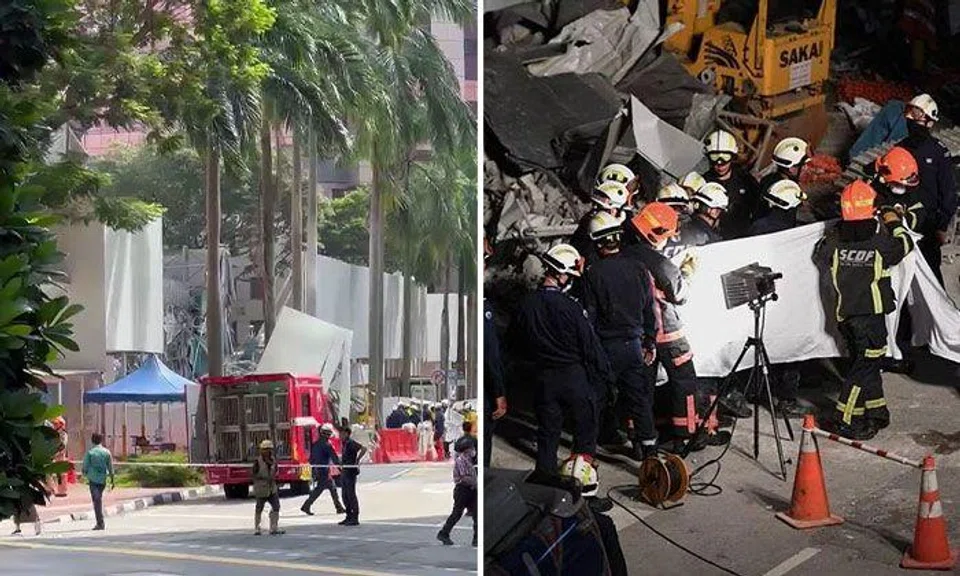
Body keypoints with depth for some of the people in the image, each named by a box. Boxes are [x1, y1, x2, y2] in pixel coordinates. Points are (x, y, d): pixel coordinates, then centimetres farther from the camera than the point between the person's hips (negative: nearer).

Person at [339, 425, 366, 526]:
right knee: (345, 496, 12)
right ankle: (349, 517, 20)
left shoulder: (351, 443, -14)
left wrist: (357, 461, -21)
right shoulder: (344, 443, 14)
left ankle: (355, 519, -4)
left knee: (351, 495, -7)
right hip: (344, 472, 10)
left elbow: (363, 449, -26)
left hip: (351, 472, -10)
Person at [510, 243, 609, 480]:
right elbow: (590, 345, -13)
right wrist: (600, 374, 0)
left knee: (547, 430, 14)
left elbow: (520, 344, 7)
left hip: (544, 378, 4)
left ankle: (545, 475, 15)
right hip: (575, 376, -4)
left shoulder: (526, 306, -6)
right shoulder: (570, 308, -20)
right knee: (585, 428, 13)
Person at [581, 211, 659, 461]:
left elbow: (589, 315, -9)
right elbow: (650, 309, 7)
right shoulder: (638, 268, 2)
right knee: (638, 395, 9)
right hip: (634, 342, 4)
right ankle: (648, 442, 9)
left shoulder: (593, 273, -12)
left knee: (599, 396, 7)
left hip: (606, 344, -4)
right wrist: (650, 343, 16)